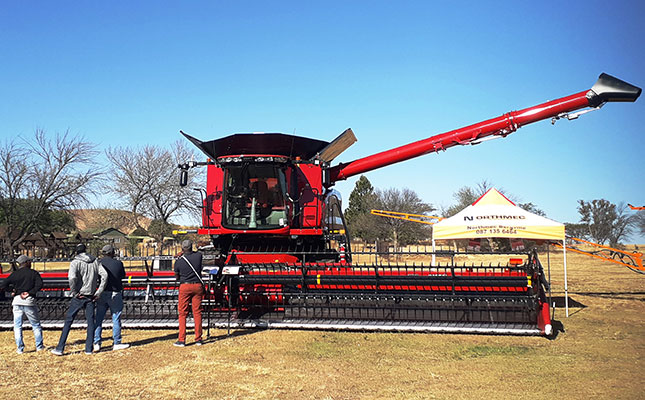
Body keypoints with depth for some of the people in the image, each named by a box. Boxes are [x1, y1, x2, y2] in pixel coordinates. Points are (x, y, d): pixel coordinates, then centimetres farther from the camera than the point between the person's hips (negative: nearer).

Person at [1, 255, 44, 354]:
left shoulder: (15, 274, 7)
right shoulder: (33, 273, 3)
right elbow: (39, 285, -13)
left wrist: (14, 290, 4)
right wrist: (30, 293, -11)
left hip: (17, 301, 1)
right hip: (29, 301, -1)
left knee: (17, 326, 8)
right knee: (36, 325, 11)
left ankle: (20, 348, 3)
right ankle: (39, 346, 15)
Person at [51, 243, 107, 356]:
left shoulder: (75, 262, -7)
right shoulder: (95, 261, 6)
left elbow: (72, 278, -23)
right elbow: (104, 275, -2)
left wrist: (73, 292, -11)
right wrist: (99, 292, 0)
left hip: (79, 296, -3)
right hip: (91, 296, 3)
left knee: (68, 321, 4)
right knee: (90, 322, 9)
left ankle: (60, 348, 4)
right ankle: (89, 349, 8)